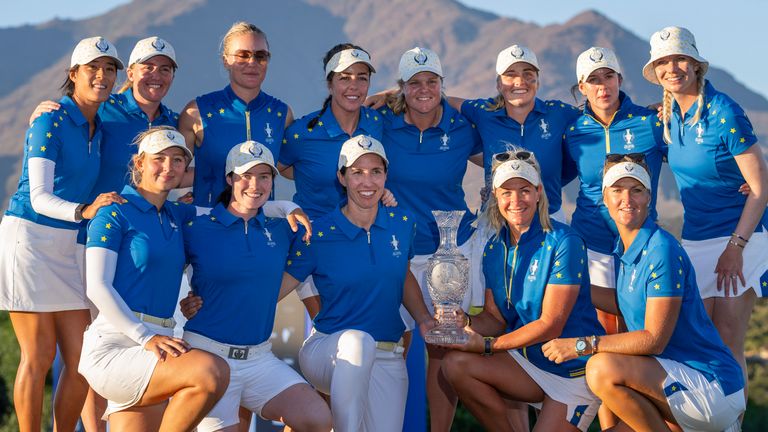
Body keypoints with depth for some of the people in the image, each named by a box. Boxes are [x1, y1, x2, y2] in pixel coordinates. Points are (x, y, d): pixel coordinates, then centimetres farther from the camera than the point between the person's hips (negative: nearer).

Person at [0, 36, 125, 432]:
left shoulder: (98, 128, 10)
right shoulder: (50, 122, -12)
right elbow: (39, 198, -18)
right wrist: (83, 211, -36)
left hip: (68, 247, 7)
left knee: (81, 360, 3)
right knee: (38, 357, -4)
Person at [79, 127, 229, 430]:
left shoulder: (176, 215, 17)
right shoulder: (115, 212, -3)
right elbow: (97, 287, -11)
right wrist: (146, 337, -20)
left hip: (155, 344, 8)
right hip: (114, 346, -8)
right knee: (213, 372, -28)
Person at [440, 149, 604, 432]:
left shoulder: (563, 243, -17)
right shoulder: (495, 247, 3)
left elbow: (551, 325, -19)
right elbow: (495, 317, 4)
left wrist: (488, 344, -23)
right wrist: (466, 326, -18)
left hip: (574, 371, -5)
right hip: (528, 361, 5)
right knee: (455, 364, -18)